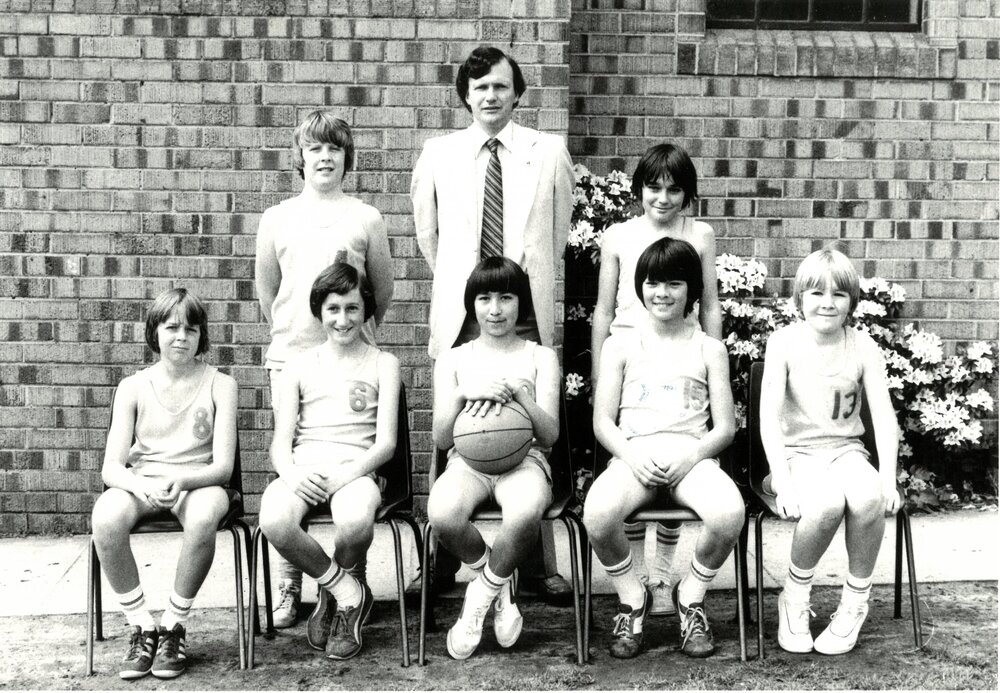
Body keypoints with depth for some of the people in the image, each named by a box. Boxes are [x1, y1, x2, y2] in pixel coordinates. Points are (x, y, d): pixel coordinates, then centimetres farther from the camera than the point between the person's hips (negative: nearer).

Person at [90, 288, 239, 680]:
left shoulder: (220, 385, 2)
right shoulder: (133, 388, 5)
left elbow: (223, 466, -5)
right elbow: (111, 466, -3)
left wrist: (181, 479, -27)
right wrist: (139, 485, -27)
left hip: (198, 483, -1)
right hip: (139, 484, 1)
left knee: (204, 516, -38)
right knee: (105, 518, -33)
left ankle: (174, 626, -17)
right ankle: (141, 627, -15)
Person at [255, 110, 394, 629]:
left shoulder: (365, 219, 5)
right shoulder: (277, 219, 8)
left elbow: (383, 289, 13)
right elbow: (265, 290, 17)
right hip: (289, 356, 1)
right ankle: (288, 587, 9)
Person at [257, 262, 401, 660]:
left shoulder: (383, 364, 14)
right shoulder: (299, 366, 18)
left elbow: (386, 443, 3)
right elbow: (280, 441, 9)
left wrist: (344, 475, -17)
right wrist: (290, 474, -16)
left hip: (355, 468, -1)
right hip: (302, 470, 2)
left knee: (356, 523, -38)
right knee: (274, 522, -34)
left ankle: (330, 592, -2)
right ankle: (350, 593, -9)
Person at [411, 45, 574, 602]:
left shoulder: (549, 152, 5)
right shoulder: (439, 153, 8)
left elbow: (559, 233, 13)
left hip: (526, 311, -1)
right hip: (459, 311, 1)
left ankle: (540, 565, 9)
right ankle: (442, 562, 11)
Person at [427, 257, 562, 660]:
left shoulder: (540, 357, 12)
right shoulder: (452, 360, 14)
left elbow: (550, 434, 2)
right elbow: (441, 439, 6)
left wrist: (515, 391, -14)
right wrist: (464, 394, -13)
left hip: (524, 457, -1)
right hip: (467, 460, 1)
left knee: (525, 513, -39)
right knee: (441, 514, -35)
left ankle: (481, 594, -7)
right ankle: (501, 588, -4)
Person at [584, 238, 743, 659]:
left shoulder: (709, 349, 15)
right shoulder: (620, 345, 15)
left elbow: (725, 428, 9)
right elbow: (602, 422, 8)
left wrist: (691, 456, -12)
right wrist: (632, 456, -12)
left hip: (690, 455, 0)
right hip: (633, 454, 0)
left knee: (729, 513, -33)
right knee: (597, 515, -34)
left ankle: (691, 596, -2)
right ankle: (631, 598, -3)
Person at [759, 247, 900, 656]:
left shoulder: (863, 348, 2)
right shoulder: (784, 342, -5)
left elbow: (884, 418, -2)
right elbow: (769, 415, -12)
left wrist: (888, 478, -16)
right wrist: (783, 481, -23)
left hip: (846, 450, 2)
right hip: (797, 452, -2)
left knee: (867, 496, -32)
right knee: (826, 503, -35)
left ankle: (855, 601, -8)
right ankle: (794, 598, -8)